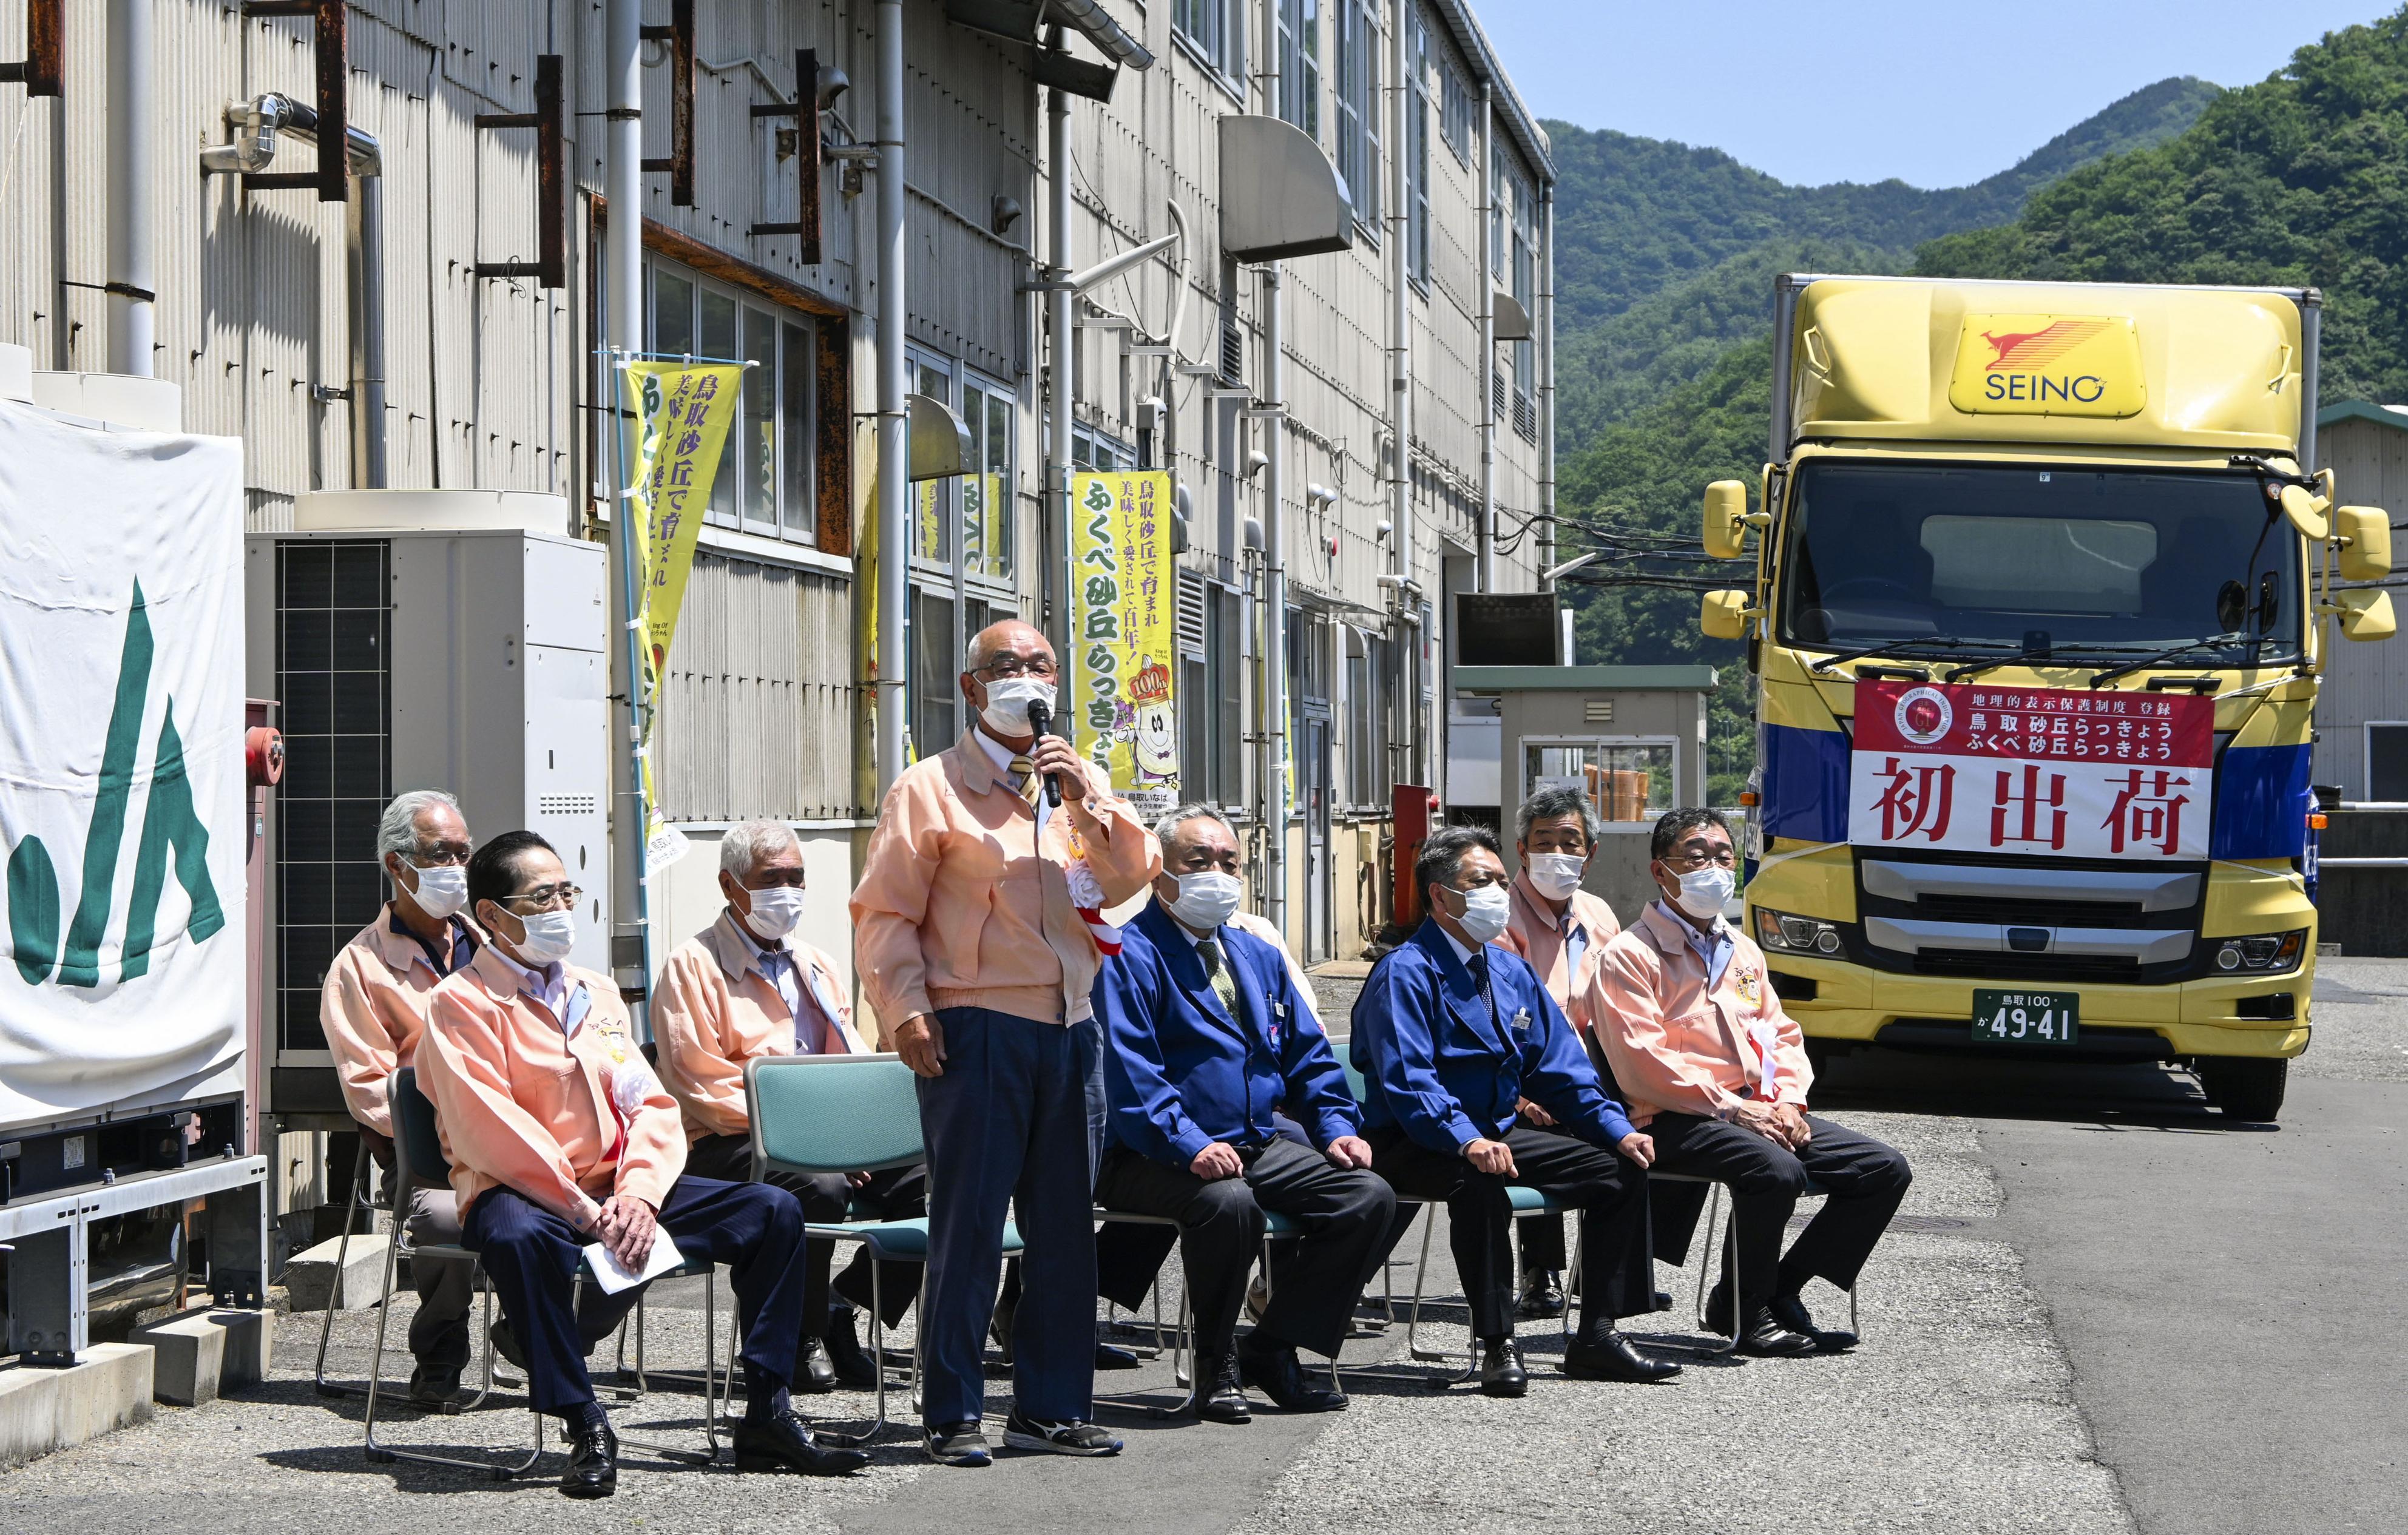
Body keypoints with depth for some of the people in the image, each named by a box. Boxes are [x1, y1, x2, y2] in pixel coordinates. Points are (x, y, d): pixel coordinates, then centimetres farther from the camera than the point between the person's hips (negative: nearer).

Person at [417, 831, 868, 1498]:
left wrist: (637, 1196, -12)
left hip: (620, 1193, 6)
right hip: (522, 1193, -6)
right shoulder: (462, 1003, -4)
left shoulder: (597, 994, 17)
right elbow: (490, 1131, -16)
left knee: (774, 1211, -7)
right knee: (516, 1236, -42)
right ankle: (585, 1428, -29)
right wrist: (584, 1211, -21)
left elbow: (652, 1106, 8)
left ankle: (766, 1416, -7)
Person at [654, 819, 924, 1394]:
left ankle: (841, 1311, -4)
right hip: (728, 1146, -6)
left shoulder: (817, 966, 24)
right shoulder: (694, 966, 1)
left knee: (928, 1181, -18)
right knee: (820, 1188, -36)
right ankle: (801, 1340, -13)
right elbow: (700, 1087, -9)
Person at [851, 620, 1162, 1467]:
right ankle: (952, 1415, 1)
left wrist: (1088, 801, -6)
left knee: (1065, 1224, 9)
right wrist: (906, 1009, -13)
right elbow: (883, 911, -4)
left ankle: (1051, 1405, 18)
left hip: (1070, 1026, 6)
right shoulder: (932, 786, 0)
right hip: (977, 1027, -6)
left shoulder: (1080, 780, 17)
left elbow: (1132, 877, 7)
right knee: (969, 1223, -5)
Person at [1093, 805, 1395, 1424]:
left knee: (1369, 1196, -9)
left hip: (1258, 1146, 7)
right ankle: (1217, 1363, -12)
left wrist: (1335, 1128, 3)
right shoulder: (1130, 954, -6)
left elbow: (1307, 1055, 21)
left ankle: (1273, 1349, 0)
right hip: (1157, 1158, -7)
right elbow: (1129, 1070, -17)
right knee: (1229, 1201, -37)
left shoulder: (1259, 956, 20)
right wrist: (1190, 1145, -29)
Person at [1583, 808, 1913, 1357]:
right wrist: (1731, 1108, -17)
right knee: (1776, 1171, -36)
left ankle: (1780, 1290, 0)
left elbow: (1782, 1034, 22)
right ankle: (1742, 1310, -13)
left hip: (1760, 1111, 8)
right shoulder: (1630, 956, -3)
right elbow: (1642, 1064, -13)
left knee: (1885, 1170, -5)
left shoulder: (1743, 951, 23)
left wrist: (1788, 1100, 1)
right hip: (1676, 1120, -8)